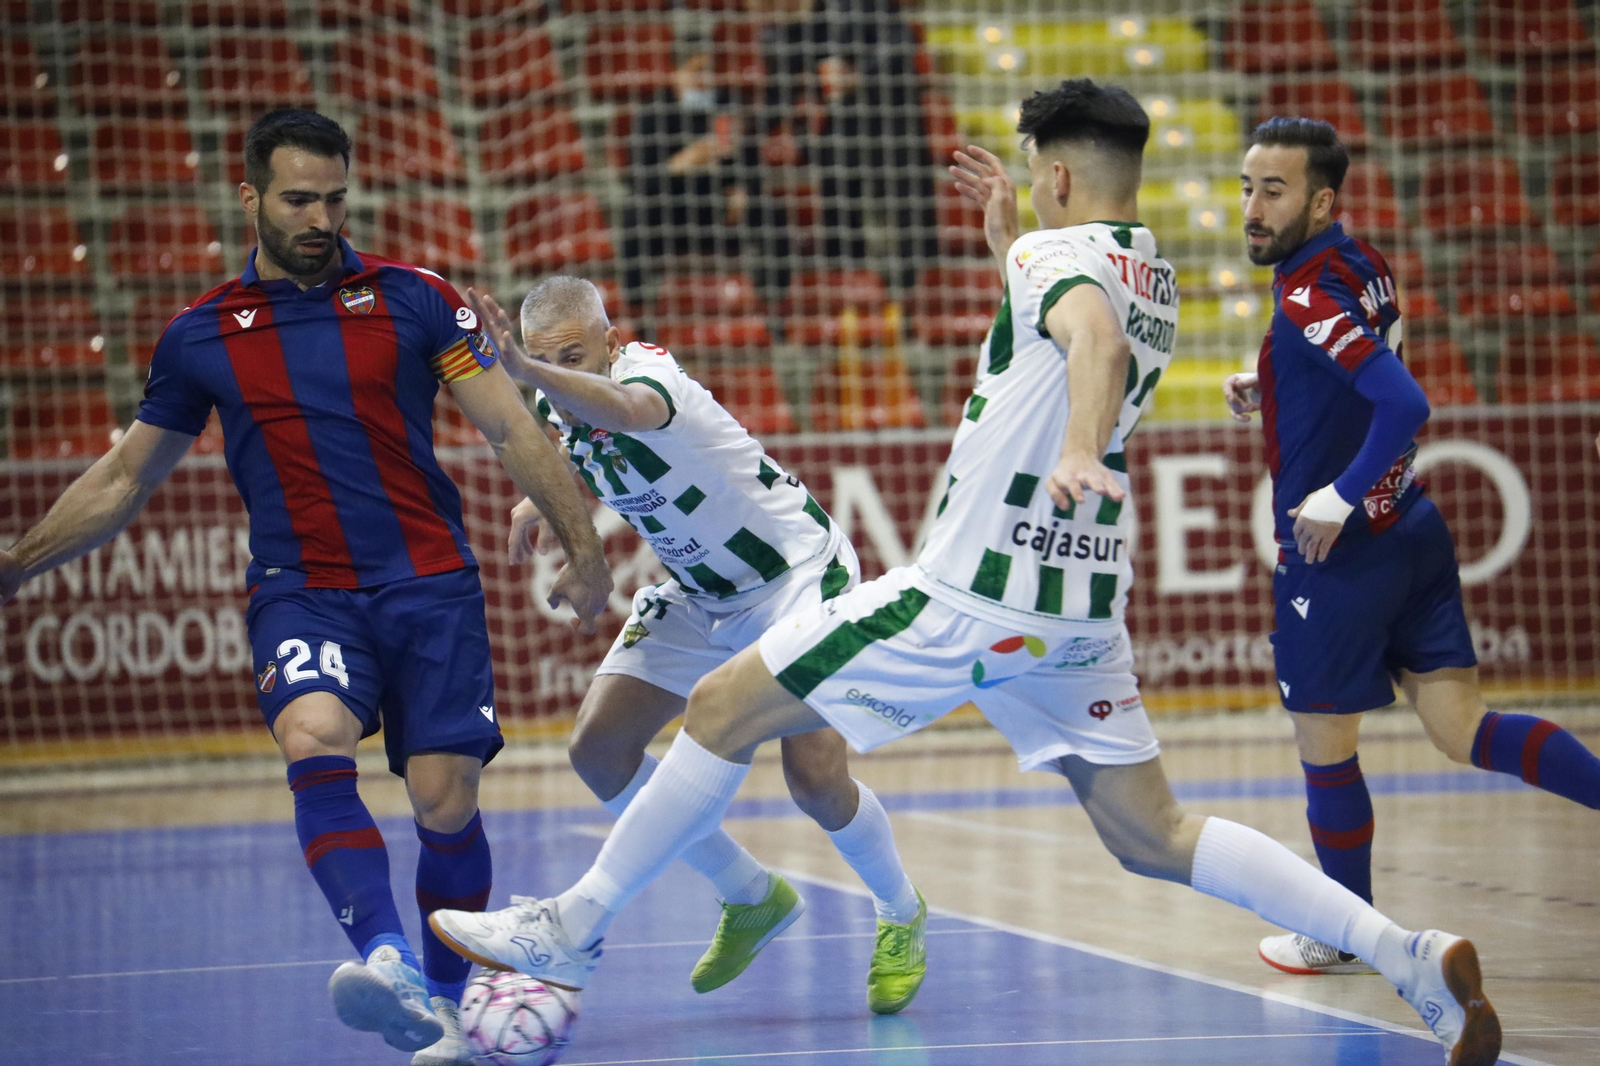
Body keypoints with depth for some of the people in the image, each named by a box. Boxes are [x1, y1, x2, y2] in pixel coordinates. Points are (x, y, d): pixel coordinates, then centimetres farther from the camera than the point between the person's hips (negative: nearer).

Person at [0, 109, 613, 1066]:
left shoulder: (412, 299, 5)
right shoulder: (201, 337, 8)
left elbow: (513, 430, 6)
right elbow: (122, 480, 19)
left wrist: (583, 546, -2)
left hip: (429, 583, 0)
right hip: (301, 590, 0)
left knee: (446, 803, -9)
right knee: (314, 739, -30)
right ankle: (387, 958, -45)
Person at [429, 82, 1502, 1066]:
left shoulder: (1060, 253, -9)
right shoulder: (1157, 281, 16)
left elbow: (1097, 342, -33)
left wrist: (1079, 454, -50)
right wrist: (1009, 238, 37)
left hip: (973, 595, -8)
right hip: (1081, 606, 8)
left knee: (725, 709, 3)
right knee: (1156, 838, 9)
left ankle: (570, 932, 9)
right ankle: (1413, 959, -4)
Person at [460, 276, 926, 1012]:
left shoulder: (648, 376, -30)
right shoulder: (562, 406, -6)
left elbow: (623, 410, -57)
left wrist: (528, 370, -76)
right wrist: (544, 500, -1)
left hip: (797, 572, -8)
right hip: (700, 596, 8)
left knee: (813, 775, -21)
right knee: (598, 749, -4)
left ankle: (901, 917, 11)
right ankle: (752, 899, 15)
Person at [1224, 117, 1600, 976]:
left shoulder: (1310, 298, -20)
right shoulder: (1364, 267, 7)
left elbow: (1405, 403, -31)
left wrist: (1342, 496, -24)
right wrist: (1270, 390, 13)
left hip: (1340, 553, -8)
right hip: (1409, 532, 8)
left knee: (1325, 749, 8)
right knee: (1461, 727, 7)